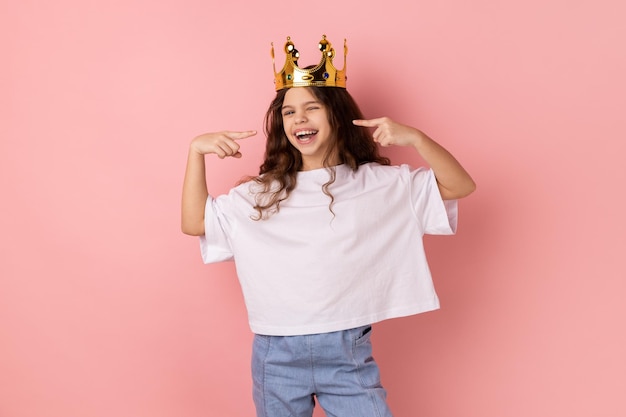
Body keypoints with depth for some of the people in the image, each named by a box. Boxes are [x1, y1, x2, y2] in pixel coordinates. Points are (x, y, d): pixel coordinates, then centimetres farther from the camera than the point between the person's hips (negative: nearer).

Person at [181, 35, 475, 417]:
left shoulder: (382, 184, -2)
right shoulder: (261, 194, 3)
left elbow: (461, 186, -6)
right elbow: (195, 223, 4)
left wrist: (414, 137, -21)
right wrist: (197, 151, -5)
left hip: (348, 352, -1)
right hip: (277, 355, 2)